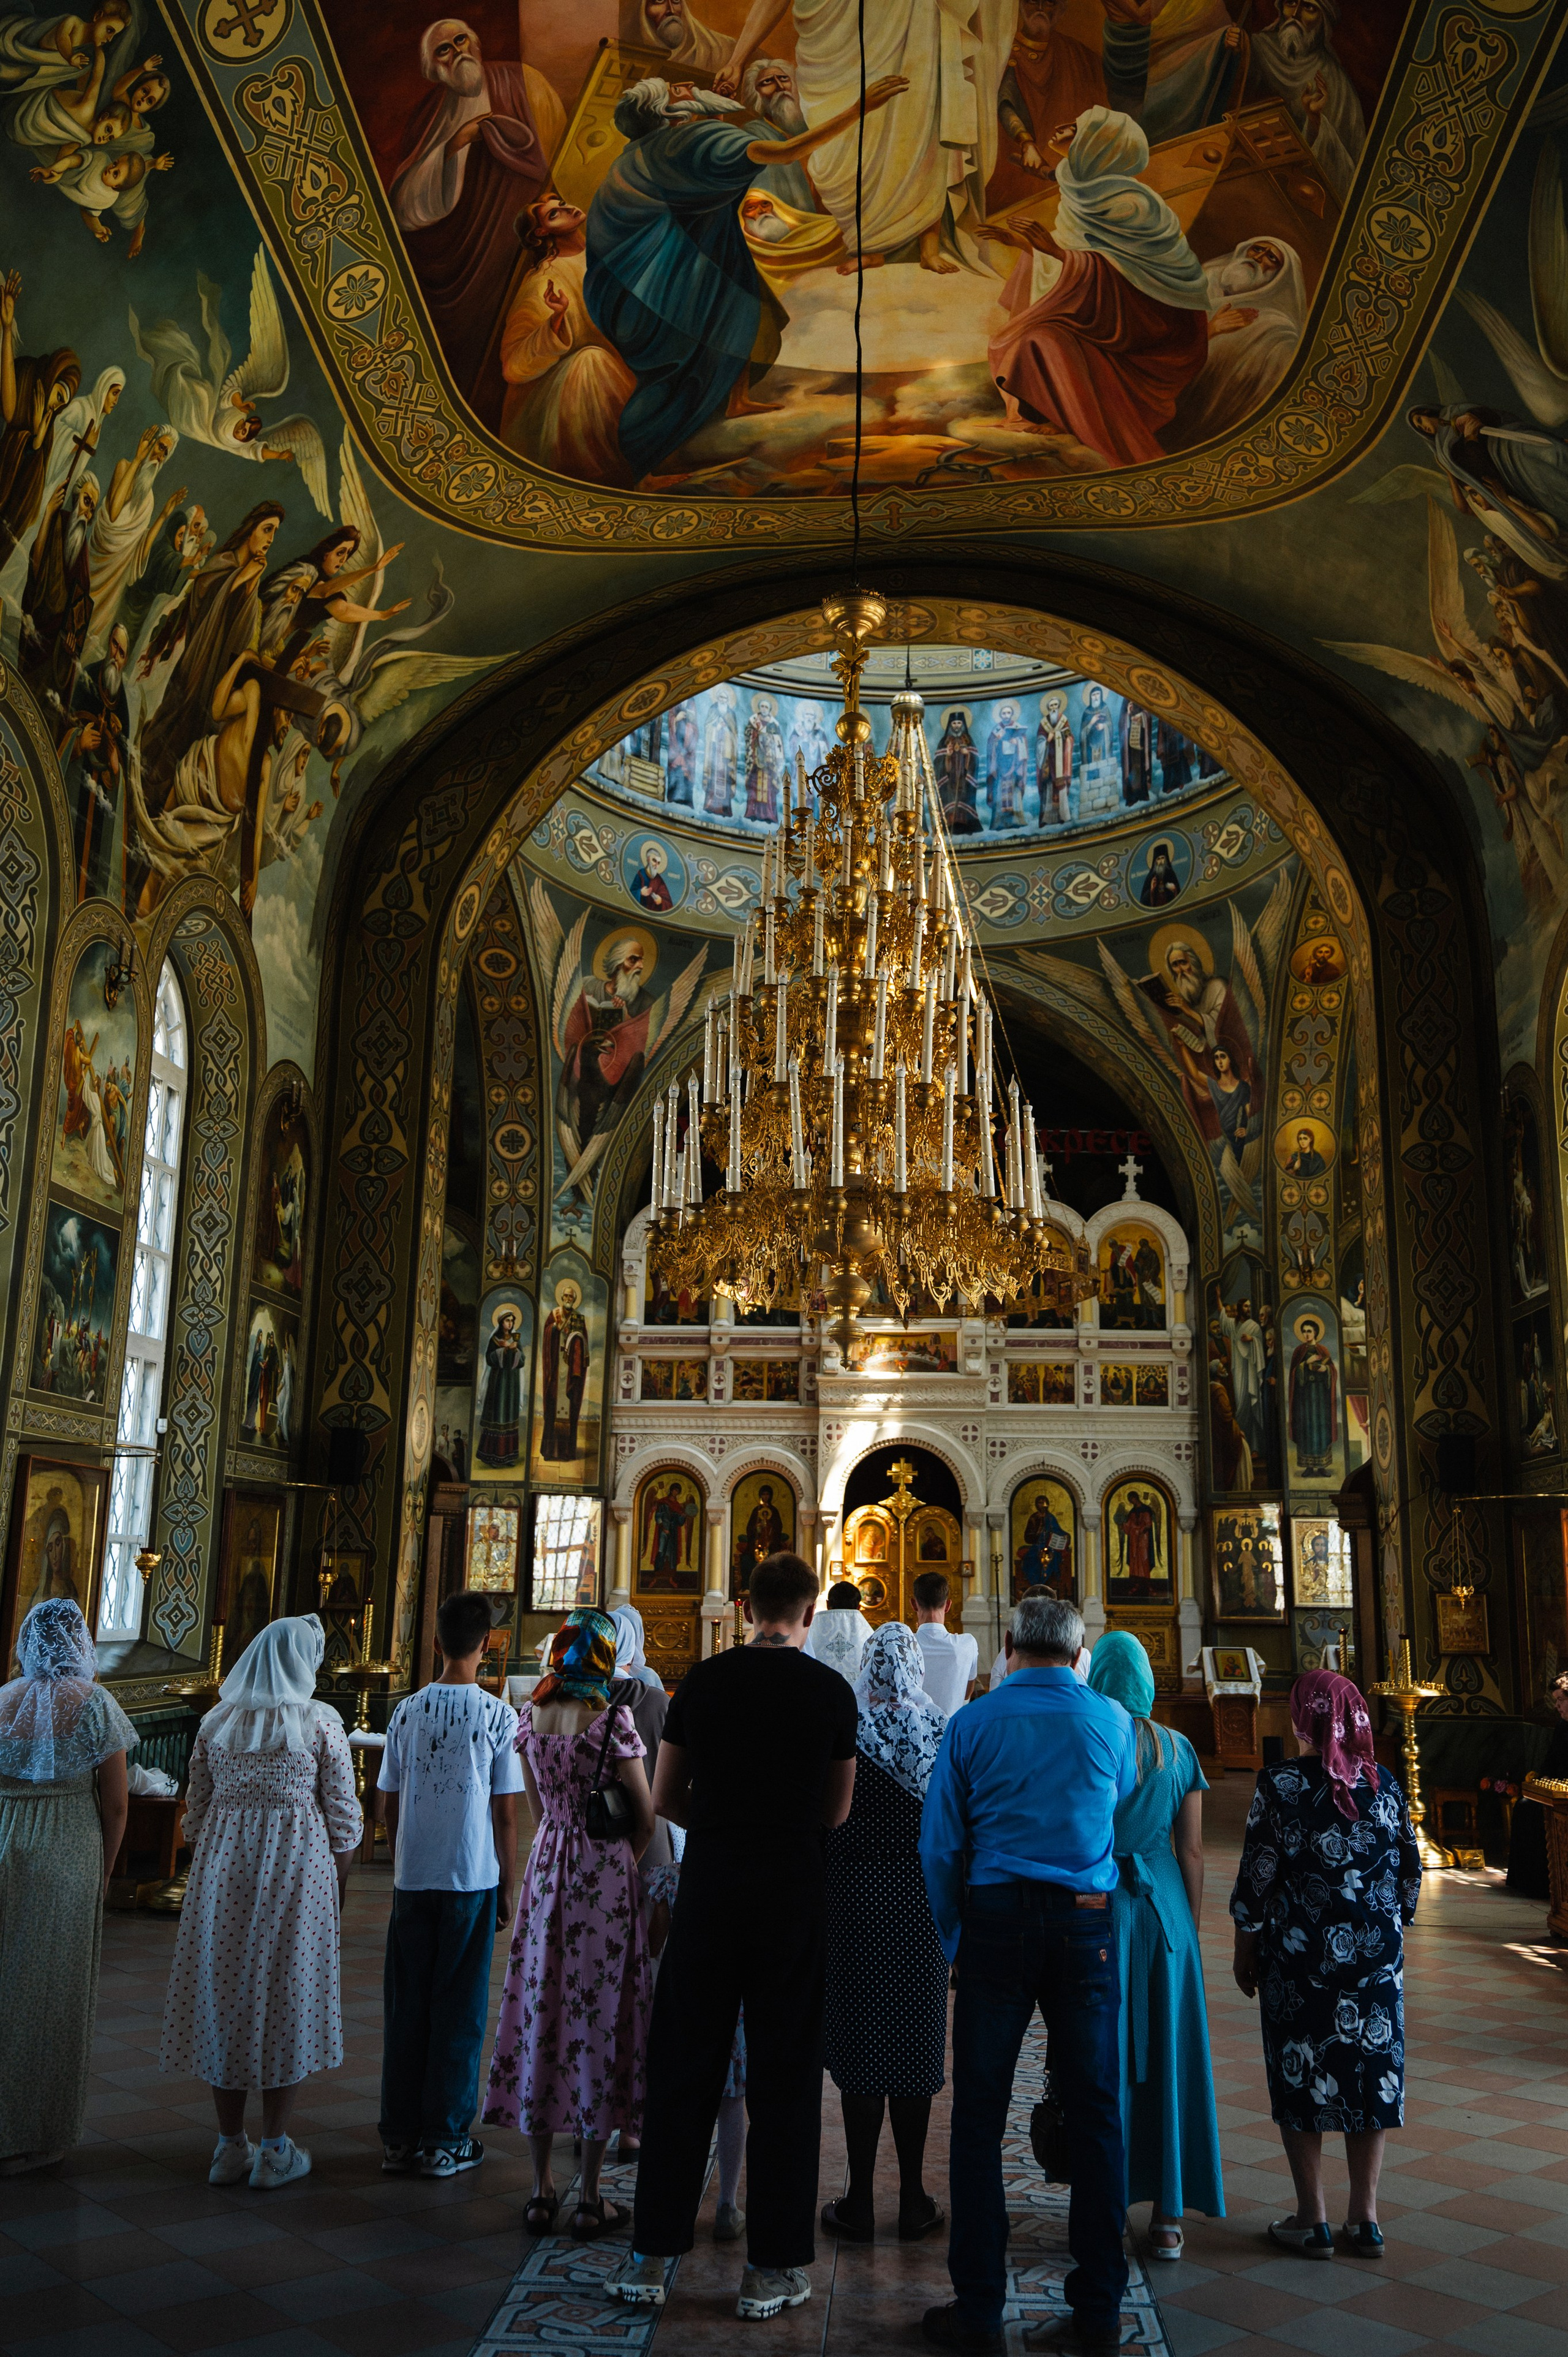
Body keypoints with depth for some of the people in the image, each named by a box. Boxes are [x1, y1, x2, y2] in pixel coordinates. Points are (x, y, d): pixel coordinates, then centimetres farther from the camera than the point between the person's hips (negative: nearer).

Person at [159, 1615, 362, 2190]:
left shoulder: (217, 1723, 3)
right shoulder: (321, 1725, -7)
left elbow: (196, 1809, 8)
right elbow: (343, 1818, -4)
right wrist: (338, 1890, 7)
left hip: (222, 1869, 4)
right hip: (297, 1868, -3)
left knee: (223, 1991, 12)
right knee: (288, 1994, 6)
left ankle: (230, 2145, 19)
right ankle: (274, 2150, 12)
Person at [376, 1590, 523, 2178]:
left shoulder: (406, 1712, 0)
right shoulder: (498, 1716, -9)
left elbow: (389, 1805, 6)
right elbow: (505, 1813, -7)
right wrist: (508, 1886, 3)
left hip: (412, 1880, 3)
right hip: (473, 1879, -3)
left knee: (406, 2007, 12)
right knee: (458, 2010, 7)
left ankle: (399, 2137, 19)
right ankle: (444, 2140, 13)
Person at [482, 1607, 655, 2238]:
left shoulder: (530, 1718, 2)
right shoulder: (613, 1719, -13)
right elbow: (646, 1814, -6)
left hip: (547, 1870, 5)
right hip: (604, 1874, -4)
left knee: (541, 2008, 10)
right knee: (597, 2013, 3)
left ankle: (541, 2190, 18)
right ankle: (589, 2198, 10)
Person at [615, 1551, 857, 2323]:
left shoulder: (701, 1682, 0)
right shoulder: (832, 1691, -5)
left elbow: (664, 1798, 7)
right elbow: (836, 1812, 4)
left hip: (709, 1884, 2)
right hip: (793, 1890, -2)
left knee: (682, 2071, 11)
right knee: (783, 2078, 8)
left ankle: (651, 2258, 18)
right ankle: (772, 2269, 16)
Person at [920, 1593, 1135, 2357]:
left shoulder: (973, 1722, -1)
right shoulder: (1111, 1721, 2)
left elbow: (939, 1844, 1)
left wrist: (953, 1937, 11)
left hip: (998, 1919, -1)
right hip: (1087, 1923, 2)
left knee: (980, 2115, 6)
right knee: (1093, 2110, 10)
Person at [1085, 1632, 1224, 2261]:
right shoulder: (1177, 1749, 1)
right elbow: (1191, 1848, 3)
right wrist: (1190, 1926, 13)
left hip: (1095, 1905, -2)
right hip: (1165, 1908, 3)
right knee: (1166, 2054, 10)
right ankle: (1168, 2214, 16)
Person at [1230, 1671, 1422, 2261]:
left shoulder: (1280, 1785, -12)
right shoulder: (1384, 1784, -1)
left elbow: (1256, 1876, -10)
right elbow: (1410, 1872, 6)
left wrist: (1244, 1952, 1)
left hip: (1299, 1954, -3)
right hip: (1377, 1954, 4)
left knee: (1300, 2077, 8)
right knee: (1371, 2073, 12)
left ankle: (1312, 2220, 15)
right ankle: (1365, 2218, 19)